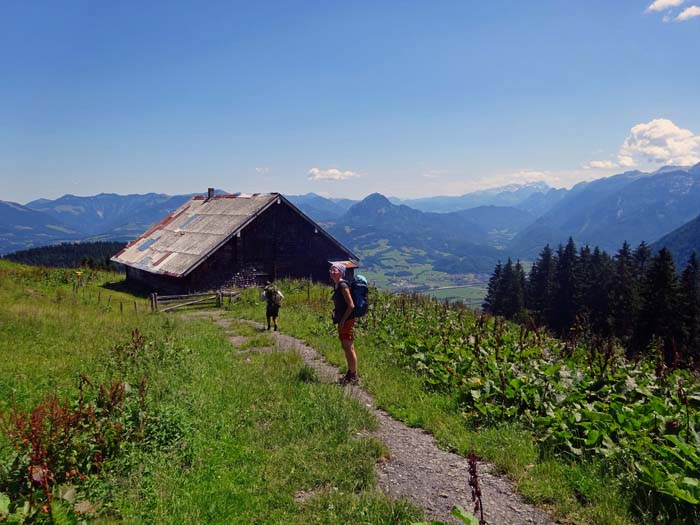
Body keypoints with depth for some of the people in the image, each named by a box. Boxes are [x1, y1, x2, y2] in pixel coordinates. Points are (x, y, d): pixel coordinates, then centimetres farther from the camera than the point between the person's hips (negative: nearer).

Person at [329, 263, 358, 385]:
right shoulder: (336, 286, 12)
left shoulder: (343, 286, -16)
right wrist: (337, 318, 13)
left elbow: (351, 305, -19)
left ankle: (354, 376, 1)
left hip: (347, 321, -10)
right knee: (345, 347, 15)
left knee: (349, 348, -5)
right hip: (342, 321, 10)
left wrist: (343, 320, -17)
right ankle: (350, 373, 25)